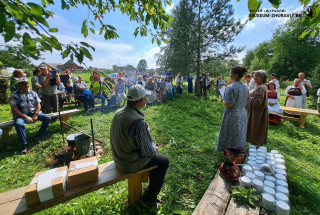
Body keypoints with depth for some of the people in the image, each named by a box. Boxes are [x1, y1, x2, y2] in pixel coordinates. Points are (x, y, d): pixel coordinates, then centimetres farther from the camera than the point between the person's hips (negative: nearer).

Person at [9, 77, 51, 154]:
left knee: (48, 118, -15)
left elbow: (38, 105, 3)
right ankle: (24, 145, -21)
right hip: (21, 115, -4)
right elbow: (14, 110, -9)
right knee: (19, 124, -34)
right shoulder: (14, 95, -3)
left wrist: (35, 115, -12)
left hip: (34, 113, 4)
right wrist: (25, 117, -20)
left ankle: (39, 136, -1)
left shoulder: (33, 93, 8)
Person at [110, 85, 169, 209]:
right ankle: (149, 198, 21)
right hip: (130, 164, -8)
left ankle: (151, 187, 41)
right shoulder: (138, 122, -33)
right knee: (163, 161, 7)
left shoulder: (118, 113, -4)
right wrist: (154, 148, 0)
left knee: (154, 153, 23)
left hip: (119, 158, 9)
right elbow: (147, 151, -24)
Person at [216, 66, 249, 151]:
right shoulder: (245, 87, 4)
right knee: (240, 137, 20)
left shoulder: (231, 87, -21)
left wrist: (223, 100, -5)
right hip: (243, 115, 8)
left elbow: (228, 104, -23)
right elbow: (246, 102, 11)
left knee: (229, 137, 8)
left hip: (232, 115, -7)